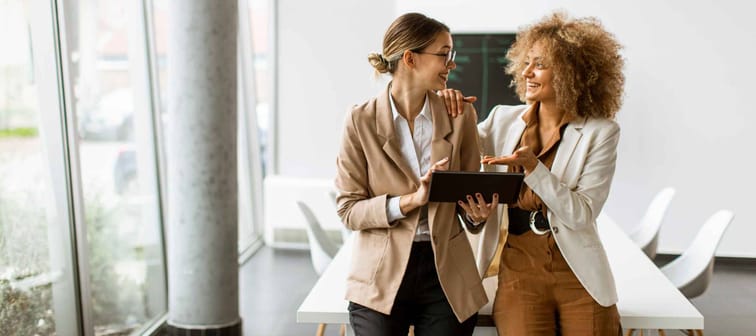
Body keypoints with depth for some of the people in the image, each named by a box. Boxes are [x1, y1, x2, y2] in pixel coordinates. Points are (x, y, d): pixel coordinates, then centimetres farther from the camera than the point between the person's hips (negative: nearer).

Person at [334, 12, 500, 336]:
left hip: (447, 274, 2)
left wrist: (478, 213, -13)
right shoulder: (361, 120, -6)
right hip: (381, 277, -2)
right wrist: (411, 200, -19)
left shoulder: (461, 115, 2)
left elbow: (470, 191, 10)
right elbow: (348, 209, -6)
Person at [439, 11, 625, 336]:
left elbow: (582, 214, -11)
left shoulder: (600, 132, -4)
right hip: (519, 272, 1)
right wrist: (444, 110, -4)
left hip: (579, 276, -1)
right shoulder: (504, 120, 5)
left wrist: (532, 166, -21)